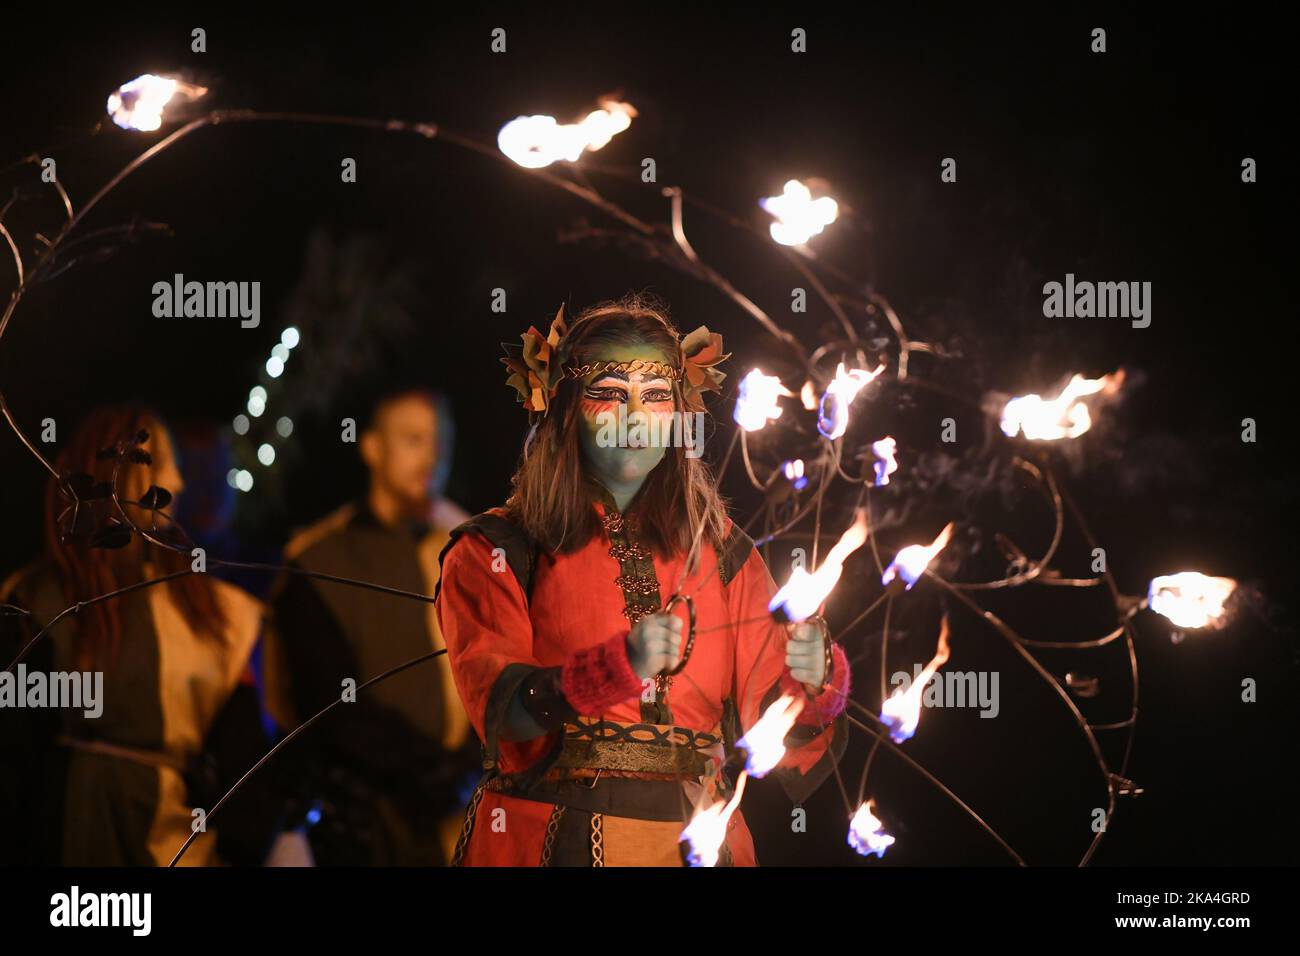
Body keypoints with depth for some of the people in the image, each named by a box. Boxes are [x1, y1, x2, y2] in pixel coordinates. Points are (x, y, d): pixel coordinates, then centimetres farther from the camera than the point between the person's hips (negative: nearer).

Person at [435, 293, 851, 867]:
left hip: (695, 840, 3)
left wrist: (812, 679, -20)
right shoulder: (494, 551, -1)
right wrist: (620, 665, -32)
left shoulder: (723, 553, 8)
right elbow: (498, 704, -16)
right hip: (548, 841, -3)